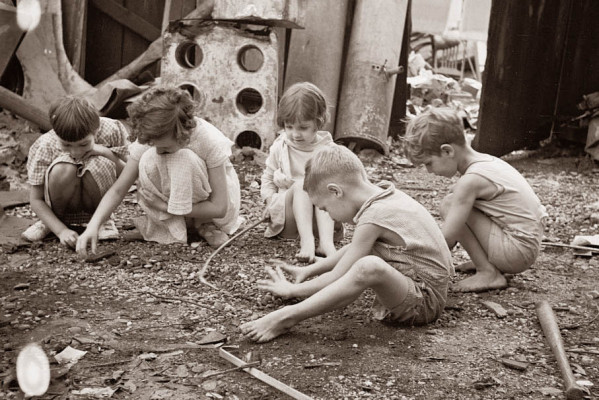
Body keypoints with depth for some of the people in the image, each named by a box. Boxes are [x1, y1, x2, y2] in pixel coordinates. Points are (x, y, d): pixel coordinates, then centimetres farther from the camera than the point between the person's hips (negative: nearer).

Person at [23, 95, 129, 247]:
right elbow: (36, 199, -16)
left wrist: (108, 153, -30)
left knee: (99, 164, -32)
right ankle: (48, 223, -4)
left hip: (94, 201, 1)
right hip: (65, 204, 0)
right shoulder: (44, 147, -23)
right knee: (63, 168, -34)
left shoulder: (111, 131, -21)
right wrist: (62, 231, -31)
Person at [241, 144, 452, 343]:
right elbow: (355, 248, 21)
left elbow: (337, 278, -16)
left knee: (369, 266, -36)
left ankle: (285, 317, -32)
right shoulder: (388, 196, 7)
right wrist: (308, 270, 21)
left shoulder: (373, 218, -21)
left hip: (425, 301, -10)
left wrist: (291, 289, -3)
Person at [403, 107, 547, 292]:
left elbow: (447, 238, -22)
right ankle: (486, 262, 13)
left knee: (449, 205, -13)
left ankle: (488, 273, -9)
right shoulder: (484, 161, 7)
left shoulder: (470, 180, -21)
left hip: (517, 252, -10)